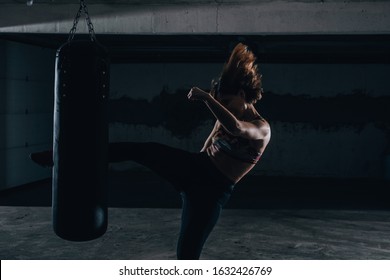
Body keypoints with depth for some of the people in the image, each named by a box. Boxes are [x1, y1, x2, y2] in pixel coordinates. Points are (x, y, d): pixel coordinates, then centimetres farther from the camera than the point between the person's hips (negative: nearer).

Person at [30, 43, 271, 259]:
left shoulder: (262, 129, -13)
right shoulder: (229, 118, 9)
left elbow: (236, 129, -37)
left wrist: (206, 97, -36)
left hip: (212, 189, -6)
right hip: (195, 169, 6)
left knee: (188, 254, -6)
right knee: (137, 149, -11)